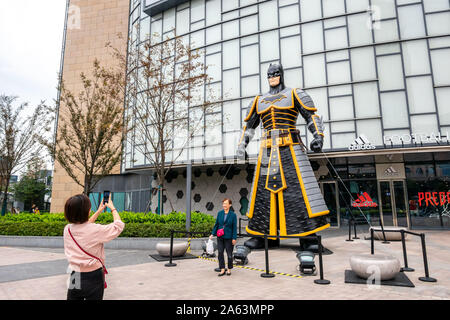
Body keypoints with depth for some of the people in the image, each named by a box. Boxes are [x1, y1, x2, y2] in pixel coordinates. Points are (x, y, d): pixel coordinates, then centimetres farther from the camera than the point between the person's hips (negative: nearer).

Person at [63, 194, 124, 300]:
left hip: (74, 279, 4)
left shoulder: (67, 229, -6)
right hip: (93, 278, -4)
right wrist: (113, 208, 5)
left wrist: (99, 211, 24)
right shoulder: (96, 230, -23)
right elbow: (119, 225, -9)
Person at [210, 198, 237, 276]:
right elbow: (216, 224, 9)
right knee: (220, 253, 3)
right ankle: (222, 269, 14)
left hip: (228, 237, -3)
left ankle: (229, 269, 24)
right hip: (220, 237, 3)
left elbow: (235, 227, -6)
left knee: (229, 254, 7)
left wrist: (234, 238, -10)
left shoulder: (233, 215, -7)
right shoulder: (219, 213, 3)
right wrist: (213, 234, 4)